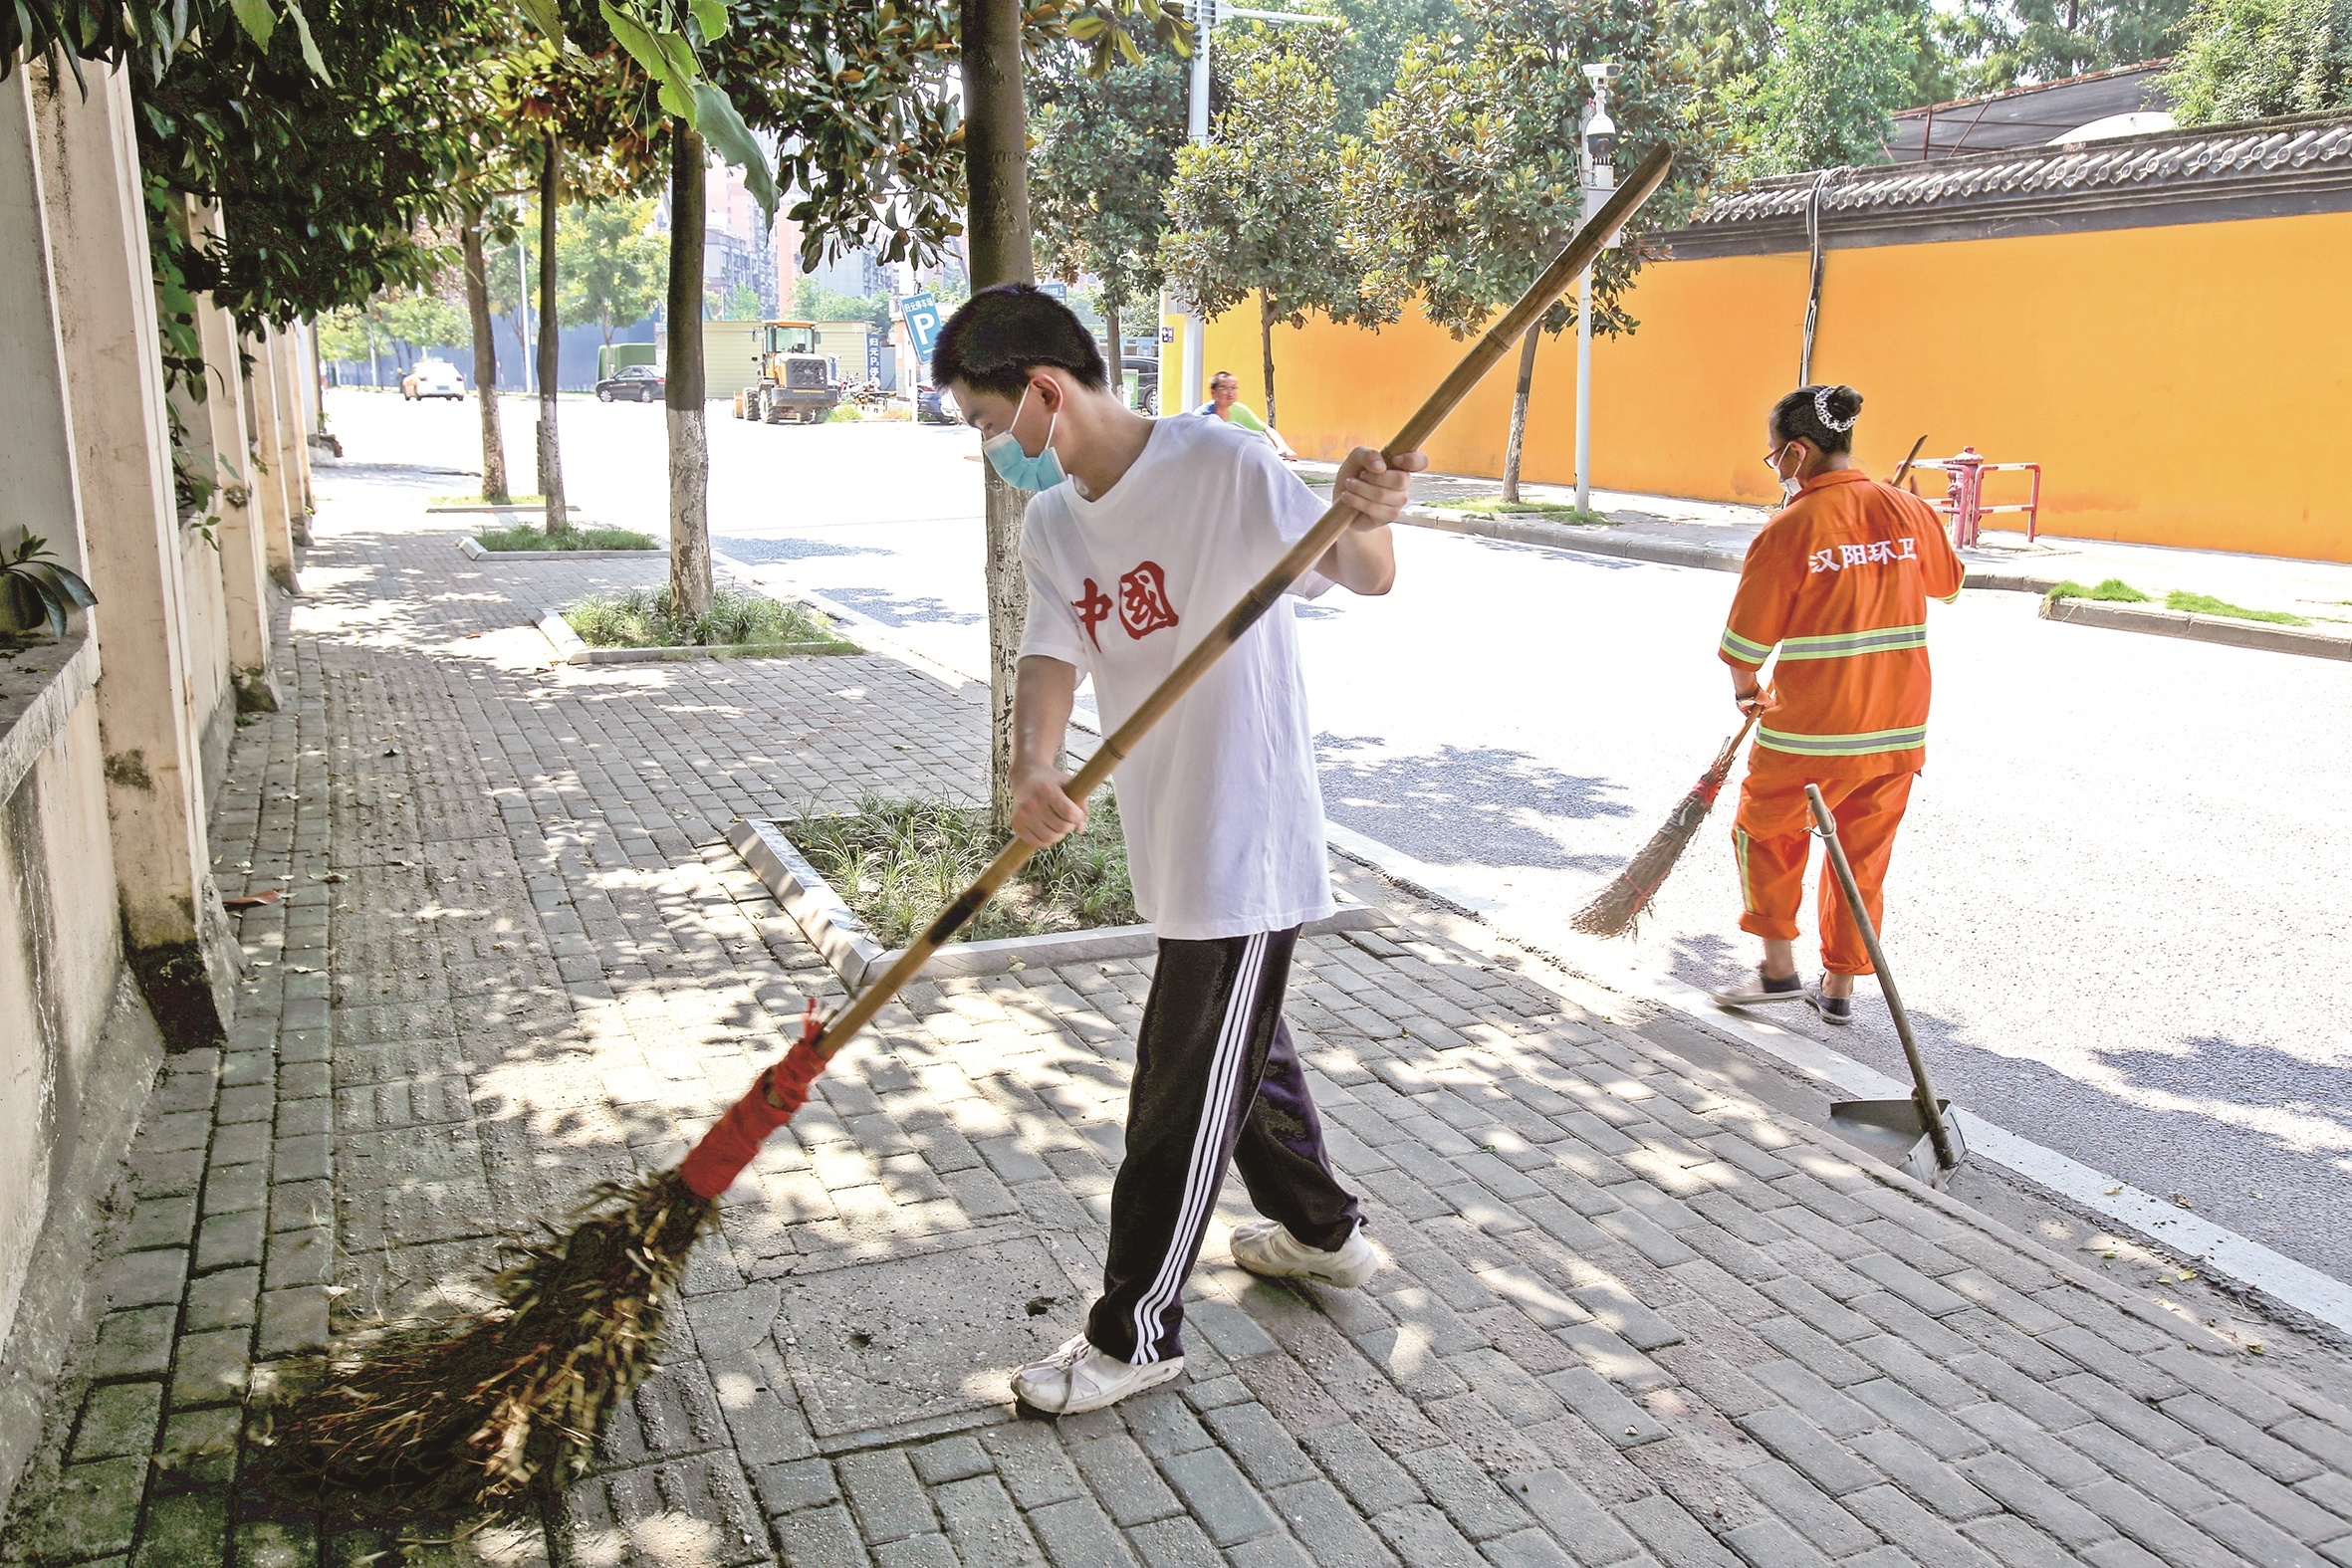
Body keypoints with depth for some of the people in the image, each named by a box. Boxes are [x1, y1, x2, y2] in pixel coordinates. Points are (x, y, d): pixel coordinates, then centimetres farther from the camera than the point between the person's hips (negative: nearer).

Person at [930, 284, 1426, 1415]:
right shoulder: (1052, 526, 5)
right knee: (1237, 1049, 25)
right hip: (1170, 839, 8)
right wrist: (1031, 771, -27)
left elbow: (1367, 577, -22)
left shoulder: (1222, 466, -18)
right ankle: (1322, 1229, 48)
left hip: (1247, 838, -8)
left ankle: (1137, 1332, 20)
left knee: (1185, 1090, 3)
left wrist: (1364, 518, -46)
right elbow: (1050, 658, -7)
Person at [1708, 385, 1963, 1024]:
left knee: (1764, 833, 18)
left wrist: (1746, 691, 9)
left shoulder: (1789, 529, -14)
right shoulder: (1908, 510, 1)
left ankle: (1780, 968, 20)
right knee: (1864, 855, 17)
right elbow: (1948, 584, 20)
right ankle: (1840, 988, 26)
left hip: (1810, 731, -5)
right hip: (1899, 730, 5)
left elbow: (1746, 640, -10)